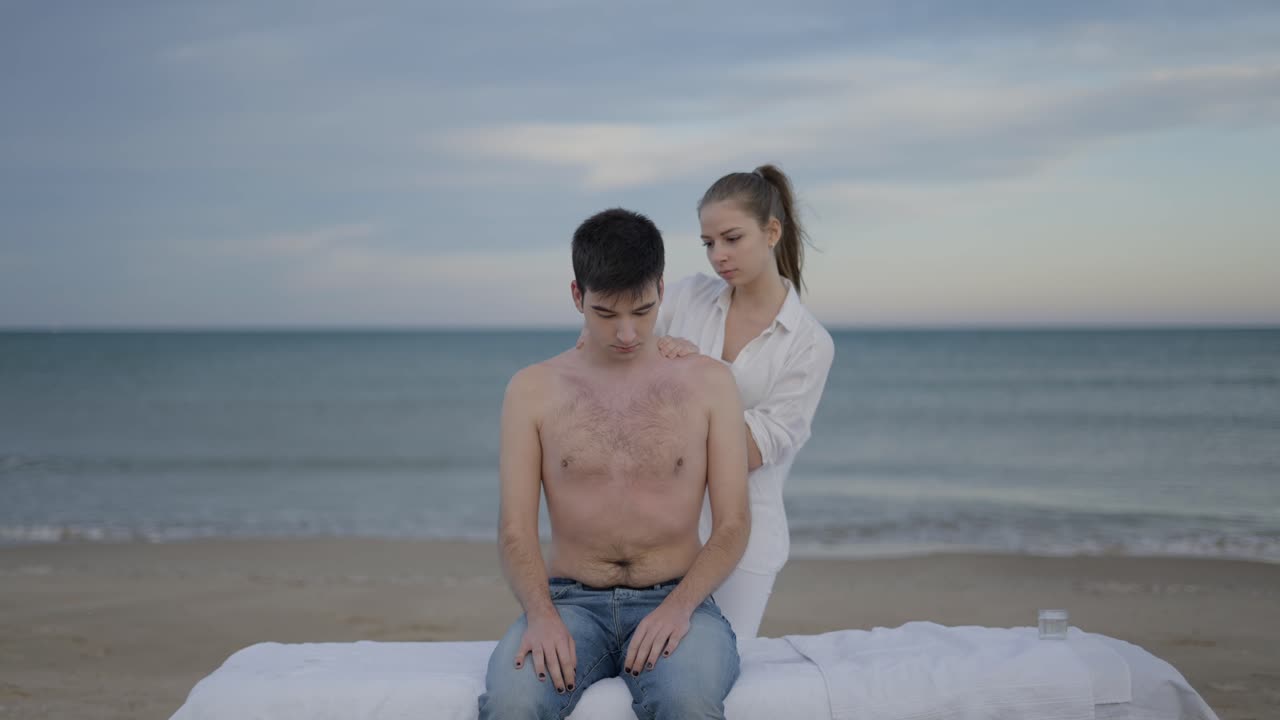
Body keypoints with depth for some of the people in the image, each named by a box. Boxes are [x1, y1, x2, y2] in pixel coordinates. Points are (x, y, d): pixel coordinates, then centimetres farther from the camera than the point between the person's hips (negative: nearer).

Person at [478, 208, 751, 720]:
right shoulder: (532, 390, 7)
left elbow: (732, 524, 3)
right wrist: (541, 614, -18)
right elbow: (516, 529, 2)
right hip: (571, 601, 0)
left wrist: (679, 606, -15)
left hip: (676, 601, 0)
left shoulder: (708, 383, 7)